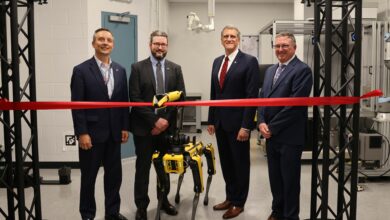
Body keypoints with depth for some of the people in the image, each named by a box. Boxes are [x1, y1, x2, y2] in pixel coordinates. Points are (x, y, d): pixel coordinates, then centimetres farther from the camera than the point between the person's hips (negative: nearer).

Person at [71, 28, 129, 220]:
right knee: (89, 176, 9)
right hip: (91, 133, -4)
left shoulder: (120, 71, 8)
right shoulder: (81, 70, -6)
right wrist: (82, 133, -15)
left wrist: (125, 127, 5)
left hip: (114, 133, 4)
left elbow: (124, 101, 10)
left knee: (114, 174, 11)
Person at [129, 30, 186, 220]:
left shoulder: (175, 69, 7)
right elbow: (135, 98, -9)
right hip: (144, 126, -2)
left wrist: (166, 120, -9)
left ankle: (164, 200, 28)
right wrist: (154, 120, -14)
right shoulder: (138, 68, -1)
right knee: (143, 168, 4)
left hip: (168, 125, 3)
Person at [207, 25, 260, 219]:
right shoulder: (217, 62, 11)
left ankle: (239, 203, 21)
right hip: (220, 122, 6)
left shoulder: (249, 61, -9)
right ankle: (230, 197, 29)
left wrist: (246, 125, -18)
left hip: (238, 122, -6)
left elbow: (252, 96, -14)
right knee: (226, 163, 15)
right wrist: (211, 120, 10)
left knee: (240, 163, 7)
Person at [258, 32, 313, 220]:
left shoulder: (302, 70, -11)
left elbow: (295, 104, -18)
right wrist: (262, 123, -4)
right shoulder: (270, 70, 15)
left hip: (290, 136, -7)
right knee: (274, 177, 16)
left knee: (290, 180, 5)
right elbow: (262, 97, 13)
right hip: (271, 135, 7)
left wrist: (272, 127, -14)